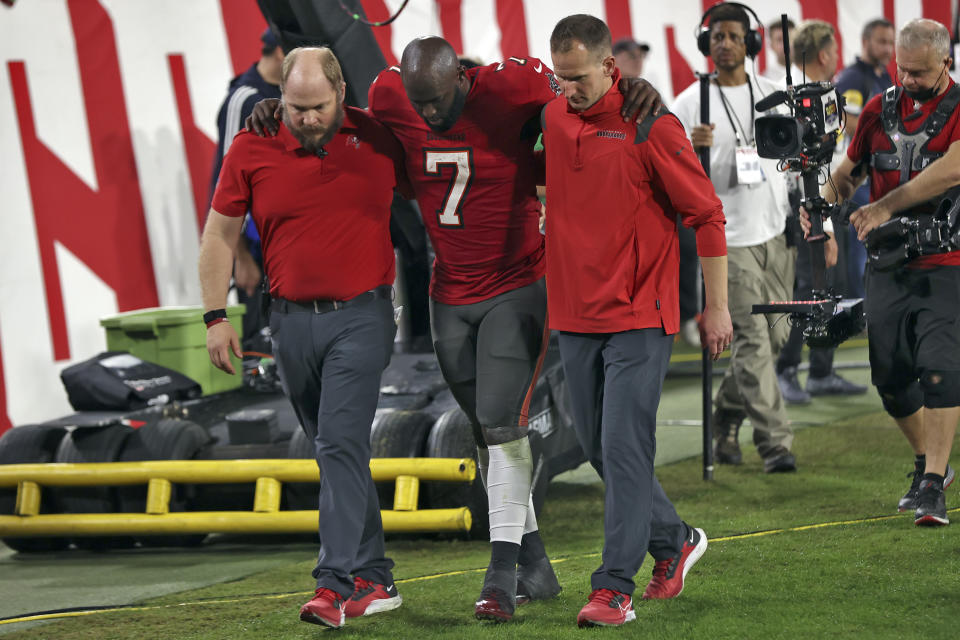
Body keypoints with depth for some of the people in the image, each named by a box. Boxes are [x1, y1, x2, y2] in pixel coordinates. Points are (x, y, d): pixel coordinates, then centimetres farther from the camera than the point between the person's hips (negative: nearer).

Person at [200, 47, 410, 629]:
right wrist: (216, 316, 1)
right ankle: (374, 579, 19)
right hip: (292, 319, 3)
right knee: (336, 449, 10)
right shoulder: (253, 149, -2)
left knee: (342, 442, -16)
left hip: (362, 316, -3)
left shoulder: (379, 140, -3)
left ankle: (337, 584, -20)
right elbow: (220, 235, 5)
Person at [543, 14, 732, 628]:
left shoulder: (651, 127, -12)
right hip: (573, 317, 6)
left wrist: (716, 307, -6)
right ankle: (675, 541, 32)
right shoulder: (551, 120, 5)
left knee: (624, 450, -10)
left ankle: (615, 588, -8)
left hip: (639, 317, -6)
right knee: (598, 448, 12)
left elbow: (707, 214, -7)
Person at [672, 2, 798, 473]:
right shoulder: (690, 103, -2)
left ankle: (726, 418, 28)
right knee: (752, 339, -10)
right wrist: (691, 149, -23)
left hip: (775, 231, 5)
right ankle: (774, 443, -11)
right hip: (728, 236, -5)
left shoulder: (771, 94, 11)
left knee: (775, 335, 9)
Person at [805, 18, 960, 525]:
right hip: (888, 264, 5)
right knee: (890, 373, 7)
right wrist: (823, 201, -2)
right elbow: (850, 170, 19)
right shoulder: (879, 109, 10)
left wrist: (885, 206, -23)